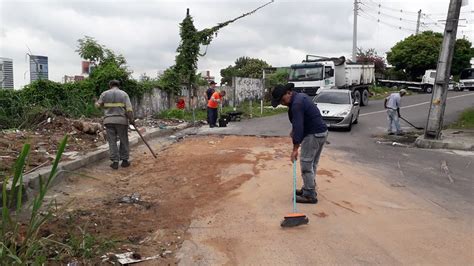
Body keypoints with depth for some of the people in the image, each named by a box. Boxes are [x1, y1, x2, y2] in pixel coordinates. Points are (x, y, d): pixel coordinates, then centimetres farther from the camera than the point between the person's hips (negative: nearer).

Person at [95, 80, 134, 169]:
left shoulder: (105, 94, 5)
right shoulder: (124, 94, 2)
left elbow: (99, 105, 14)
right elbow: (129, 108, -7)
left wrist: (96, 102, 36)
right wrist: (131, 119, 2)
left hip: (109, 121, 1)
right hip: (121, 120, -1)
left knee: (112, 142, 5)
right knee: (124, 141, 10)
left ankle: (115, 162, 3)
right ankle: (124, 160, 13)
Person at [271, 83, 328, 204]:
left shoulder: (296, 104, -20)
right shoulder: (300, 96, 12)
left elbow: (298, 126, -26)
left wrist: (295, 149, -25)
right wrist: (294, 130, 18)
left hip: (313, 135, -10)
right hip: (321, 132, 10)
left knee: (306, 164, -5)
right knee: (312, 164, 16)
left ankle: (310, 195, 1)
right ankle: (308, 189, 26)